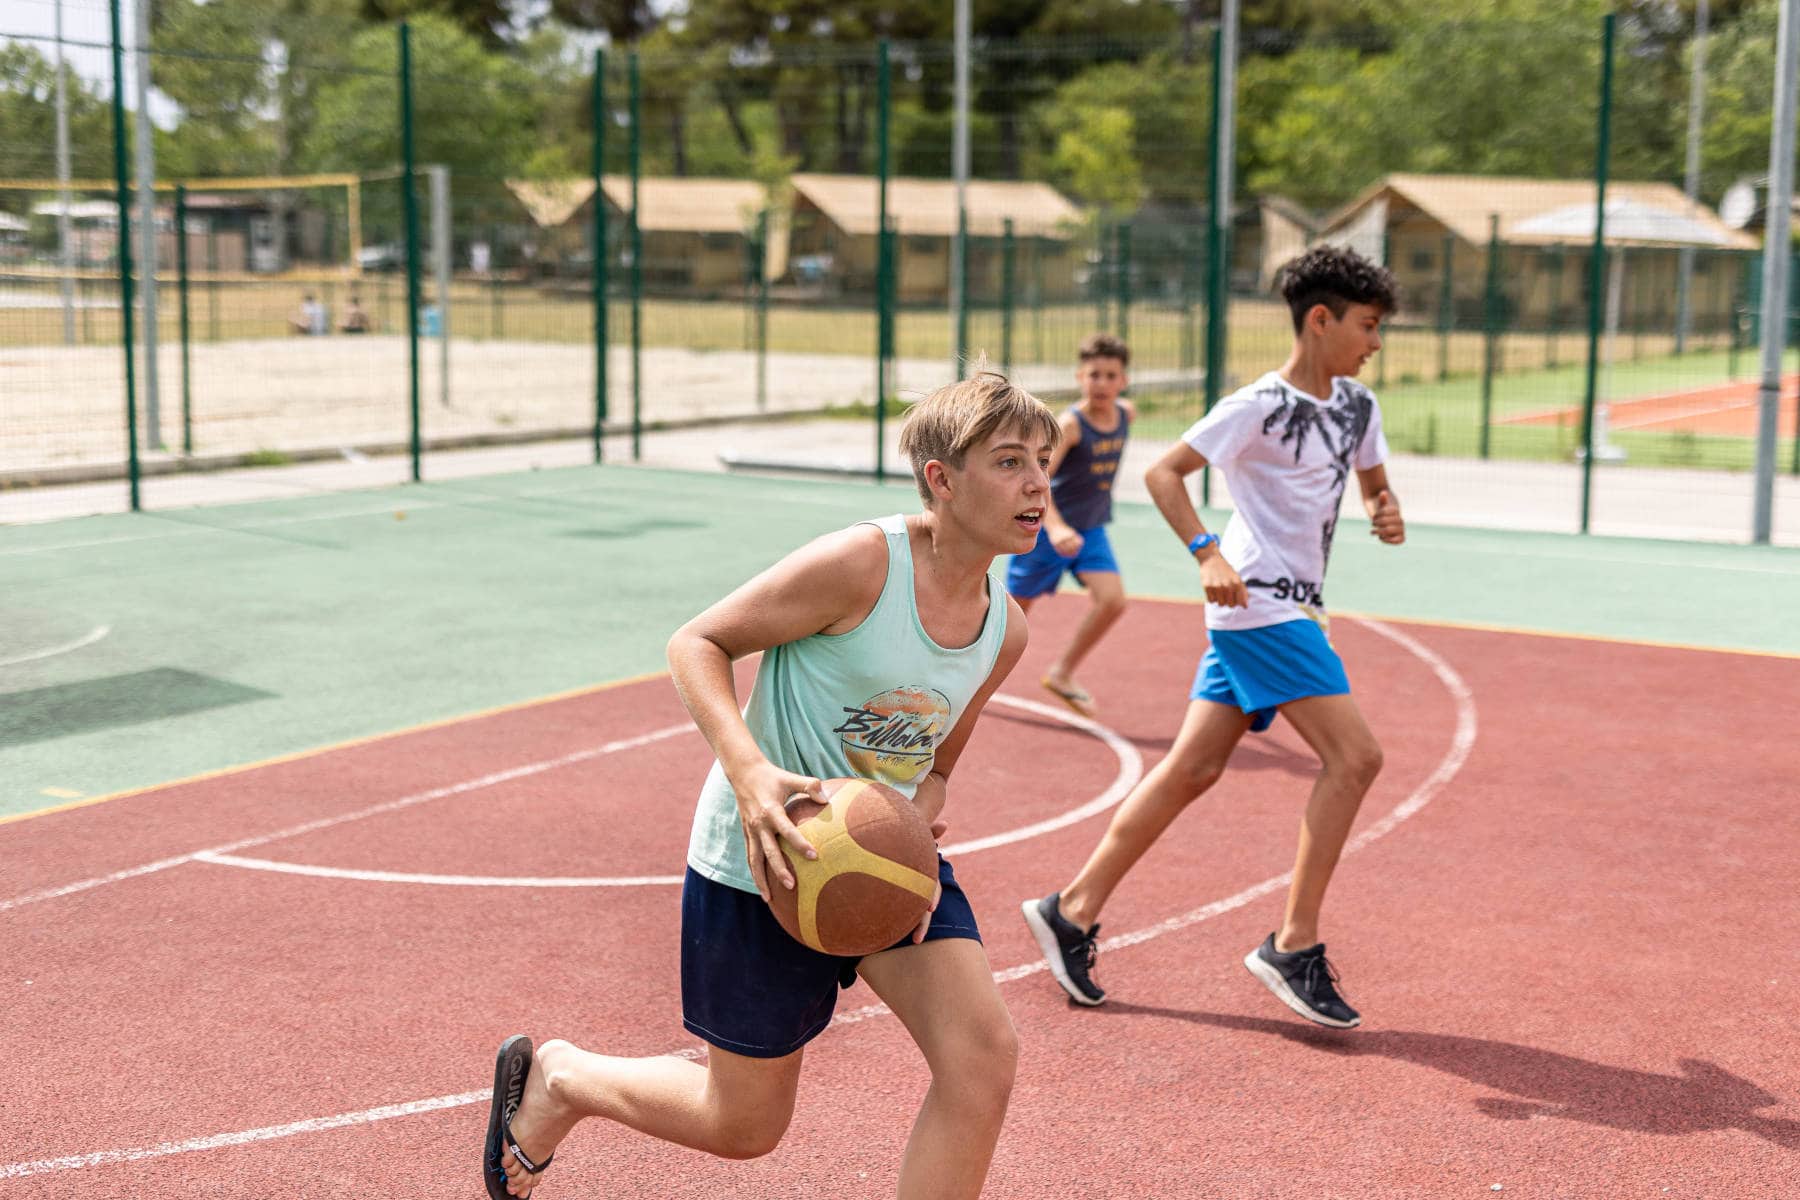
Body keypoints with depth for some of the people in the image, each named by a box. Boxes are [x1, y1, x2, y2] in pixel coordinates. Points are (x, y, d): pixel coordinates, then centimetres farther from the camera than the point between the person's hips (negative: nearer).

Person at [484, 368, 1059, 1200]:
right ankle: (556, 1078, 35)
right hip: (763, 861, -6)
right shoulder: (860, 564, -23)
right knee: (746, 1124, 7)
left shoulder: (1004, 629, -2)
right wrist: (749, 771, -31)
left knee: (984, 1052, -15)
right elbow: (696, 643, -16)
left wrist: (918, 826, -9)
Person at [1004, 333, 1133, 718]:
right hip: (1046, 528, -5)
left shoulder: (1126, 414, -5)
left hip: (1091, 530, 5)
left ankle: (1063, 674, 4)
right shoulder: (1068, 425, -25)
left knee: (1112, 599, -14)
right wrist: (1056, 527, -51)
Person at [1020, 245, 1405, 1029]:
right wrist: (1208, 554, -26)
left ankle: (1073, 911, 14)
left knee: (1194, 767, 8)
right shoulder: (1260, 406, -13)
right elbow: (1163, 472, -13)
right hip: (1260, 606, -9)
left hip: (1290, 610, 9)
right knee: (1352, 757, -13)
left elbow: (1373, 481, 26)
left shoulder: (1356, 405, 12)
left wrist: (1385, 511, 2)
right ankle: (1293, 948, -7)